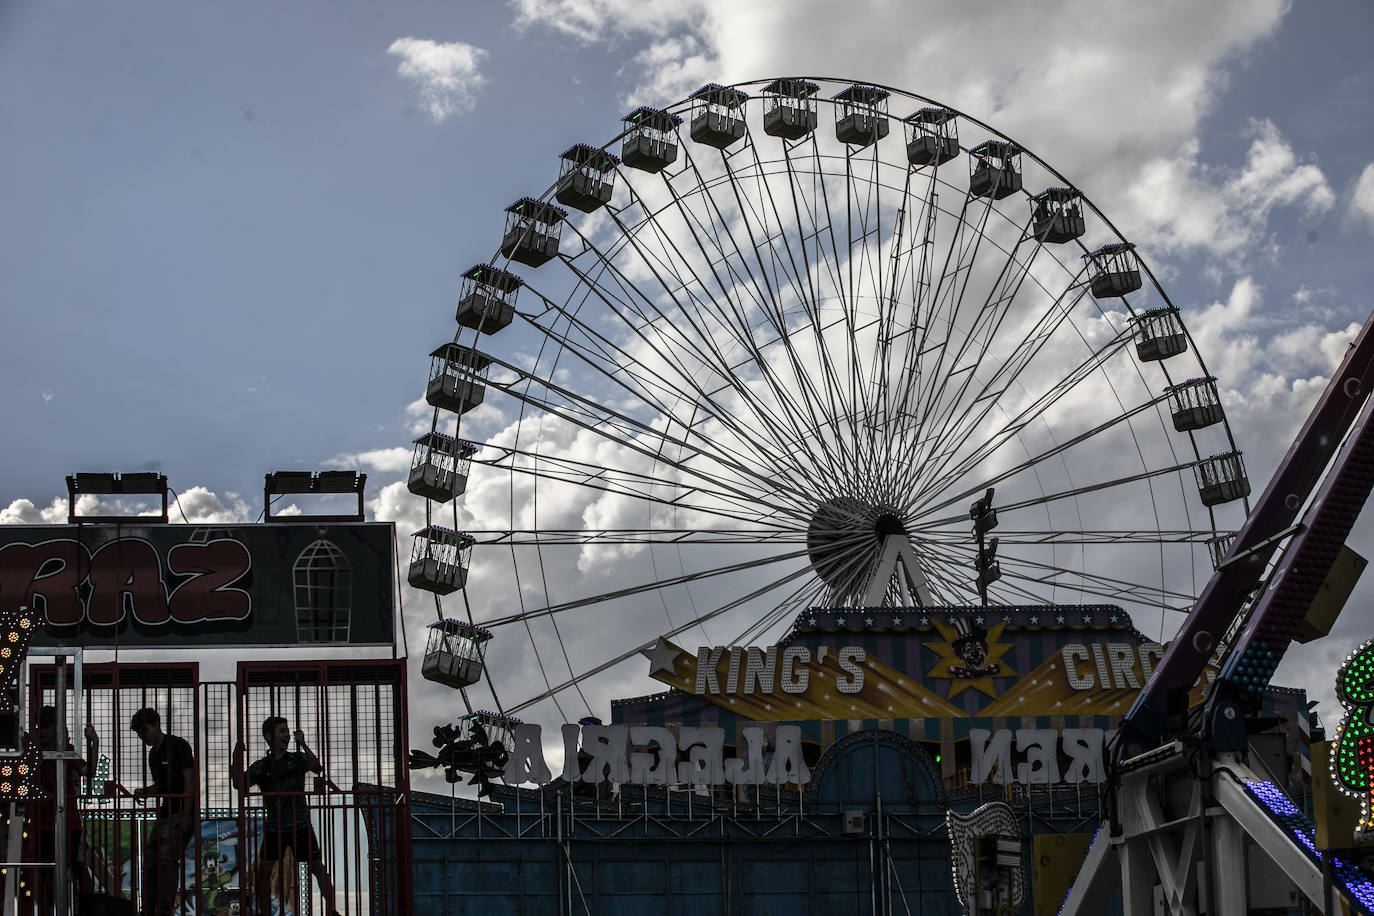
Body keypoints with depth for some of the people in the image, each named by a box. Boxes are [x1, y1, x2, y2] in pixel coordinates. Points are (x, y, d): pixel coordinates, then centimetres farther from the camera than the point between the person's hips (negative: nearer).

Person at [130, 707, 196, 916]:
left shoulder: (177, 745, -7)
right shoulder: (153, 754, 18)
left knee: (167, 859, -17)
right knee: (150, 862, 5)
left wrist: (187, 815, -19)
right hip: (164, 815, 9)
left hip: (180, 814, -9)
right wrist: (144, 792, 5)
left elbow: (190, 780, -12)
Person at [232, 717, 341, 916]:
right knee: (263, 870, -3)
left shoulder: (297, 758, 4)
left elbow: (317, 768, -14)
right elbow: (240, 785, -6)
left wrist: (303, 745, -24)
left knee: (318, 867, -3)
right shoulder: (260, 767, 5)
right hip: (273, 827, 1)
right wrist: (237, 757, -13)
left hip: (300, 825, -1)